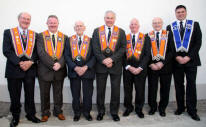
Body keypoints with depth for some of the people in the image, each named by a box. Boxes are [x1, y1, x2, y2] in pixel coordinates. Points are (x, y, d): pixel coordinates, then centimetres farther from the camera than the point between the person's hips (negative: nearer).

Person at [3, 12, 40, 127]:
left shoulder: (35, 35, 10)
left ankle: (31, 114, 26)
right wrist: (19, 63, -16)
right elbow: (7, 51, -6)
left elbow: (37, 51, 4)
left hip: (30, 69, 2)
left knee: (30, 95, 10)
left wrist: (30, 62, -13)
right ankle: (15, 117, 26)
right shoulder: (8, 32, 3)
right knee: (15, 96, 9)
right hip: (14, 69, -1)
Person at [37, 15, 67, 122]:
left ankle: (58, 111, 31)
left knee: (58, 93, 14)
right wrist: (52, 64, -19)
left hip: (59, 70, 2)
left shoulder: (64, 37, 5)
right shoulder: (41, 36, -1)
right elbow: (41, 53, -12)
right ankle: (45, 113, 29)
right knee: (44, 93, 12)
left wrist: (60, 64, -19)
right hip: (45, 70, -1)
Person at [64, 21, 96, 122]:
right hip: (74, 71, 1)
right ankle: (77, 113, 26)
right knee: (75, 94, 9)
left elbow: (94, 56, -2)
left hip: (87, 71, 0)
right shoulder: (69, 40, 6)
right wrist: (75, 68, -13)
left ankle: (87, 112, 25)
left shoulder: (90, 40, 3)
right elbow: (67, 56, 0)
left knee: (88, 94, 6)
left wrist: (86, 67, -14)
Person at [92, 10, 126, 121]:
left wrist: (112, 59, -15)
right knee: (100, 90, 10)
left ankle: (114, 112, 23)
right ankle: (101, 111, 26)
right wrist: (103, 60, -14)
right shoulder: (97, 31, 6)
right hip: (101, 65, 0)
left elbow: (122, 48, -3)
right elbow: (95, 48, -2)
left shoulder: (121, 32, 5)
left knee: (115, 90, 7)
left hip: (115, 65, 0)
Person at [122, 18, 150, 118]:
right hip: (127, 69, 1)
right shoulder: (125, 38, 6)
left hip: (140, 69, -1)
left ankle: (139, 109, 25)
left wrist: (140, 68, -12)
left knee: (140, 90, 6)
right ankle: (128, 108, 27)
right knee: (127, 90, 8)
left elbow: (147, 54, -3)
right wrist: (128, 67, -10)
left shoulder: (145, 38, 4)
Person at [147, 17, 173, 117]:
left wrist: (162, 63, -14)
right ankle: (153, 107, 27)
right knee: (152, 88, 7)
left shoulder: (168, 35, 3)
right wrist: (150, 64, -9)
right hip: (152, 67, 0)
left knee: (165, 89, 9)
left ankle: (162, 108, 27)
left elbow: (171, 51, -4)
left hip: (165, 66, 0)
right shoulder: (148, 36, 5)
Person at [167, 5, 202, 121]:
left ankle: (192, 110, 12)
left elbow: (198, 42, -1)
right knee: (179, 85, 8)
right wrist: (176, 57, -9)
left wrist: (188, 57, -11)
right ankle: (180, 107, 20)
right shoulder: (170, 27, 8)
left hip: (191, 59, -1)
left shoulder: (195, 25, 6)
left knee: (191, 85, 2)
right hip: (176, 60, 1)